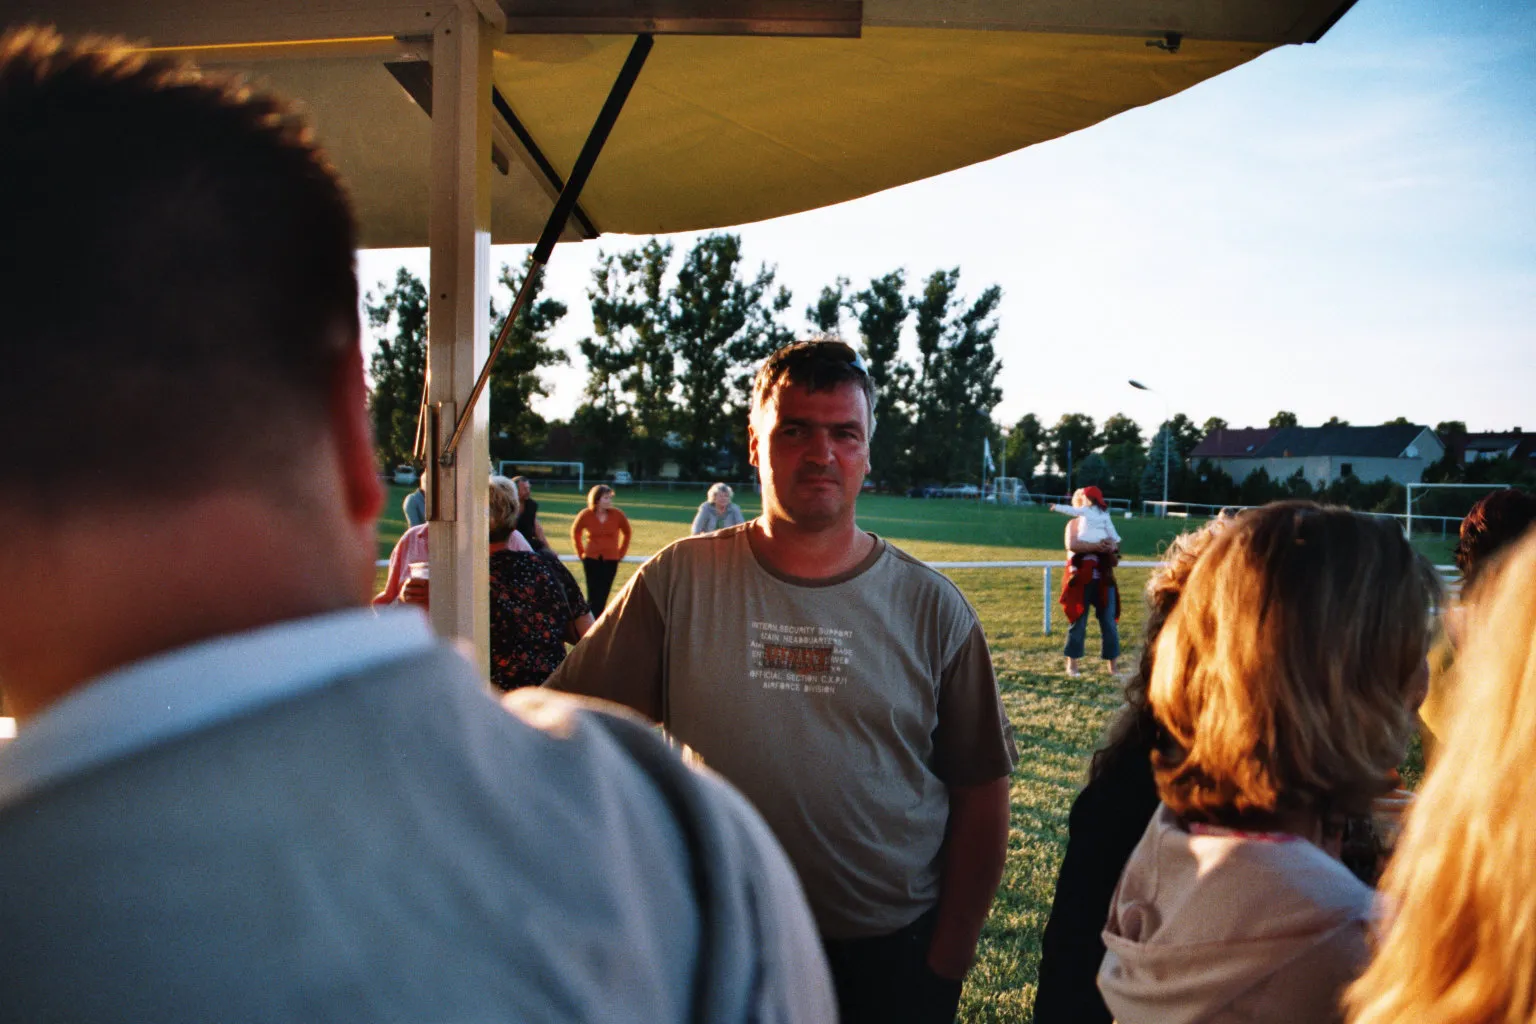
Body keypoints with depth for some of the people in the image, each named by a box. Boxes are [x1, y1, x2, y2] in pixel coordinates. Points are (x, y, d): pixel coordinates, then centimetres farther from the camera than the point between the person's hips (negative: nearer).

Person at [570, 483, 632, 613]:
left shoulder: (617, 515, -4)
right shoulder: (585, 515, -5)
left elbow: (626, 533, 12)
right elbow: (575, 533, 13)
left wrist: (621, 553, 10)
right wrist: (581, 553, 12)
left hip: (610, 560, 0)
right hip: (591, 559, 0)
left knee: (602, 596, -2)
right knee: (593, 596, -2)